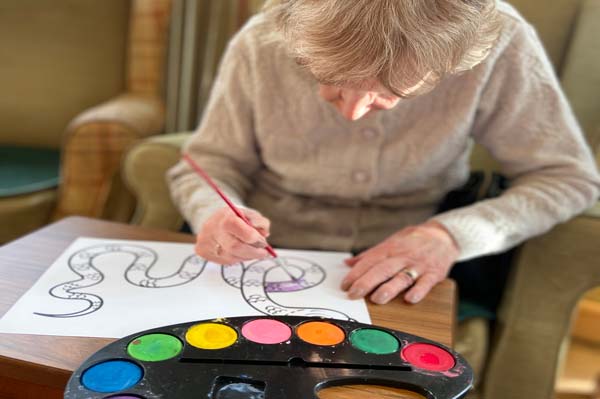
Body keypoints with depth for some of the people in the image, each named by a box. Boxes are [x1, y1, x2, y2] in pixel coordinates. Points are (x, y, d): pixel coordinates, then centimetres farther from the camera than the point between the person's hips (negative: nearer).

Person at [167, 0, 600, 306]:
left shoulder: (497, 42, -20)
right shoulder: (261, 46, -16)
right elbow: (209, 164, -2)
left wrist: (452, 235, -24)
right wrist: (215, 214, -24)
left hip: (401, 283, 0)